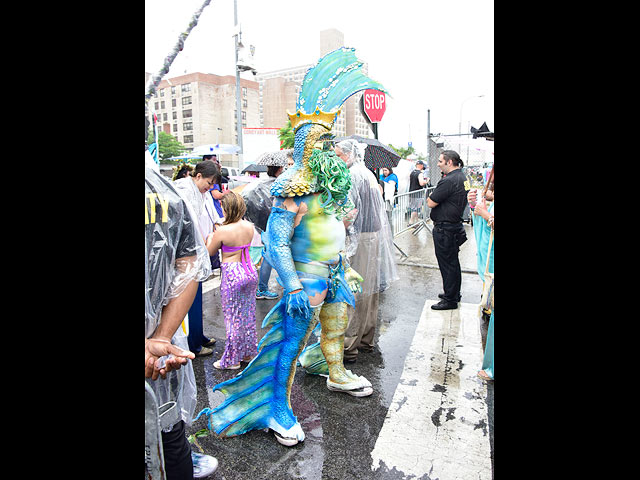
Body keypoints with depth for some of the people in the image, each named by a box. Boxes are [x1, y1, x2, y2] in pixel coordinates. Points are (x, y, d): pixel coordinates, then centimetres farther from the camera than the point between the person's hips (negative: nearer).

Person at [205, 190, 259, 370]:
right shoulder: (249, 226, -2)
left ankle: (232, 360, 21)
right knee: (248, 314, 18)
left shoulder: (222, 231, -18)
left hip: (231, 274, -6)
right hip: (250, 271, 6)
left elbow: (210, 252, -3)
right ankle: (249, 353, 33)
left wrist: (210, 237, 15)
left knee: (233, 318, 7)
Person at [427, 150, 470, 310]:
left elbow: (431, 203, -19)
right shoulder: (462, 177, 11)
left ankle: (450, 300, 8)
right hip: (456, 224, 10)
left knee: (447, 264, -1)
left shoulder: (449, 181, -21)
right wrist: (435, 196, 5)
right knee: (453, 262, 19)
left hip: (445, 229, -10)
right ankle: (454, 294, 32)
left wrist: (430, 196, -1)